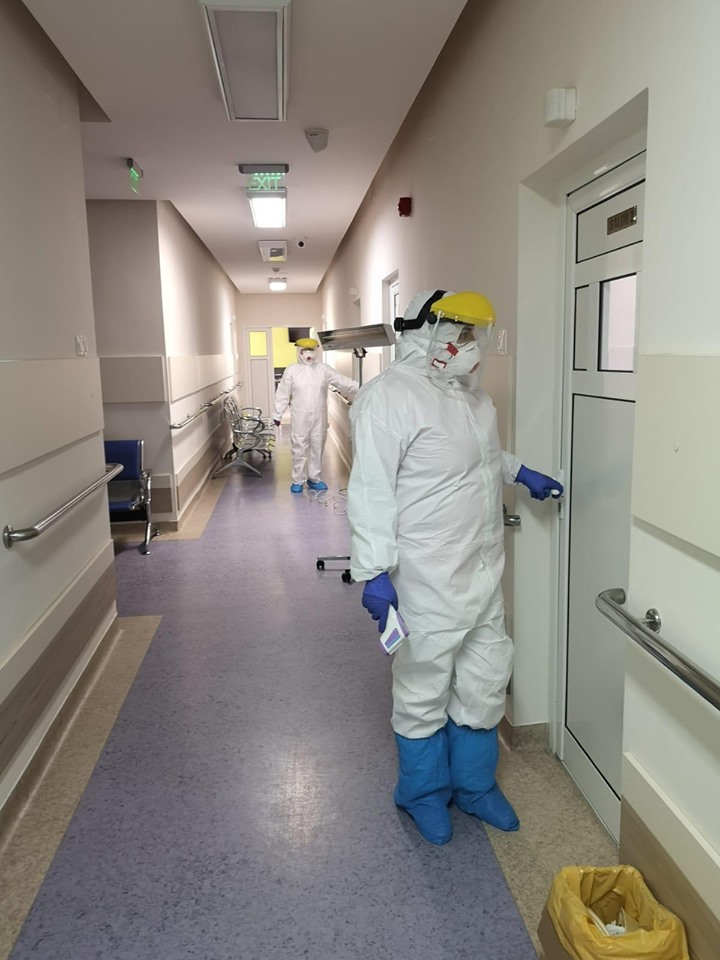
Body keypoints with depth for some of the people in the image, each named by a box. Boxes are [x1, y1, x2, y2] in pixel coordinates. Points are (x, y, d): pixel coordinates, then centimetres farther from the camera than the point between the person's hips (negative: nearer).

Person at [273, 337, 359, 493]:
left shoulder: (324, 369, 2)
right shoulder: (291, 370, -2)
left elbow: (343, 382, 2)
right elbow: (283, 394, 0)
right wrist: (278, 414, 0)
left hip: (319, 418, 2)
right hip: (300, 418, -2)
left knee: (317, 448, 11)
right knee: (299, 450, 3)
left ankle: (314, 479, 25)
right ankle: (297, 481, 16)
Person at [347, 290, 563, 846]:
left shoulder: (470, 394, 10)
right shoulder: (391, 395, -17)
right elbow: (372, 490, -21)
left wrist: (521, 472, 25)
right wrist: (375, 571, -23)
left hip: (485, 571, 9)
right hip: (428, 580, -8)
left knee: (486, 681, 18)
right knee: (424, 689, 10)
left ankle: (475, 785, 40)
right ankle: (423, 792, 34)